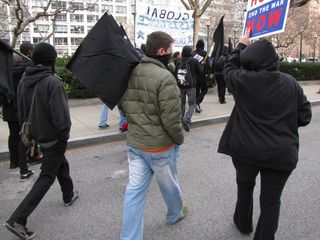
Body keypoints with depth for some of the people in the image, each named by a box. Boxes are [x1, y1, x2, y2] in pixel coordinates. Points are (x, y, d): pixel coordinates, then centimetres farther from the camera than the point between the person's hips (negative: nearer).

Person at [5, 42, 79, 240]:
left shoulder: (24, 81, 1)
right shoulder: (52, 82, -23)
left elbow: (21, 111, 8)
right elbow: (60, 114, -24)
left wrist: (29, 131, 18)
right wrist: (65, 133, -9)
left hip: (38, 135, 8)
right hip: (54, 138, -8)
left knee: (61, 164, 27)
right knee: (47, 177, 4)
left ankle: (69, 195, 47)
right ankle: (18, 220, 3)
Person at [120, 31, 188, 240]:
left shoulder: (131, 72, 0)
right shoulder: (165, 77, -22)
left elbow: (124, 106, 10)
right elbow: (171, 119, -22)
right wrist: (180, 139, -5)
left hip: (134, 143, 5)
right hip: (161, 145, -5)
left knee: (135, 190, 11)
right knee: (169, 184, 21)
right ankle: (176, 213, 48)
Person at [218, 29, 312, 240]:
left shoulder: (244, 80, -13)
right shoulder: (291, 83, -5)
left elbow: (229, 68, 9)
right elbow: (305, 116, 1)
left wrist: (242, 45, 19)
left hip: (247, 150, 0)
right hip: (282, 153, 1)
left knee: (245, 185, 26)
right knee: (271, 200, 13)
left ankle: (243, 223, 46)